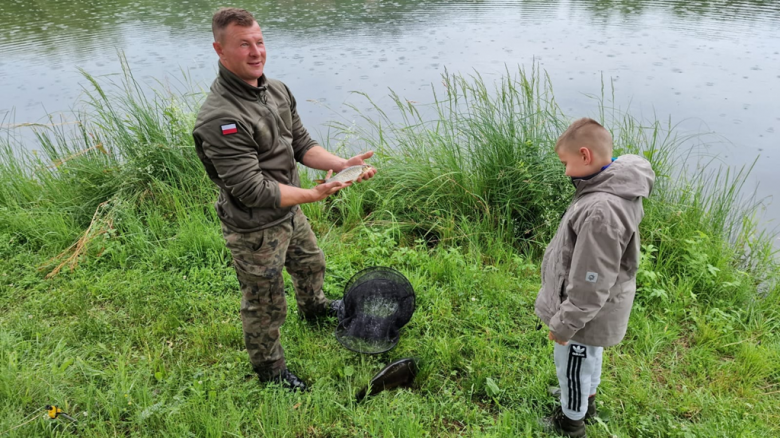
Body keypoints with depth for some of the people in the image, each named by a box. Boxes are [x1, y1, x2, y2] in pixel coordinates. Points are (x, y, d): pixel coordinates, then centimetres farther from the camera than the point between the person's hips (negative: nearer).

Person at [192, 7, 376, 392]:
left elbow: (301, 144, 4)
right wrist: (313, 195, -30)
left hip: (289, 212, 9)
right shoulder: (220, 119, -30)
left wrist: (341, 164, -12)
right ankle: (269, 369, 38)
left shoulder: (278, 90, -2)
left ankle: (314, 307, 65)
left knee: (311, 263, 32)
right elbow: (252, 190, -31)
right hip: (255, 230, -8)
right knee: (265, 305, 11)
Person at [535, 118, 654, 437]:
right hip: (594, 308, 9)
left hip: (585, 314, -9)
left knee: (572, 366, 16)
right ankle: (586, 401, 56)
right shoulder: (616, 187, -6)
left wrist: (563, 324, -17)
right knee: (590, 357, 30)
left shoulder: (601, 210, -37)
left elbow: (589, 284, -30)